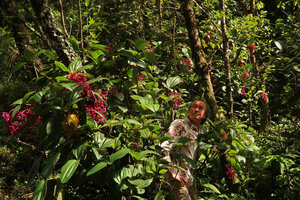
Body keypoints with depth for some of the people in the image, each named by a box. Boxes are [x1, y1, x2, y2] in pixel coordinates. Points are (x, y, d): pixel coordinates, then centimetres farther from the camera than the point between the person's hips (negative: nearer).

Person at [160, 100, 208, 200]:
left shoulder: (200, 131, 12)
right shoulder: (179, 124, -10)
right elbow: (163, 147, -20)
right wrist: (173, 173, -18)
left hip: (191, 179, 7)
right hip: (179, 178, -7)